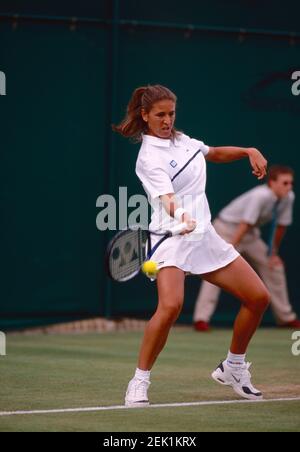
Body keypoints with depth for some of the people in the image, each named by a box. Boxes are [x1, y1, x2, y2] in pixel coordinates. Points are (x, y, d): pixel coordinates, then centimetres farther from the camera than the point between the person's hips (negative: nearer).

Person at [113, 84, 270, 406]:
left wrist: (249, 152, 14)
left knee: (259, 298, 5)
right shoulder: (149, 158, -11)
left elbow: (215, 153, 31)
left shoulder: (181, 140, 12)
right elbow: (168, 198, -26)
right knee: (171, 305, -32)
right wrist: (181, 217, -47)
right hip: (172, 237, -8)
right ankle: (139, 382, -18)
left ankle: (233, 367, 25)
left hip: (203, 235, 8)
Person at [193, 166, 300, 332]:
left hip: (250, 233, 8)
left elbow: (281, 226, 2)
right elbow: (244, 224, -35)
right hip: (227, 229, -8)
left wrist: (274, 253, 8)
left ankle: (285, 317, 23)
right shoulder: (260, 196, -32)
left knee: (274, 266, 11)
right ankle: (201, 319, -26)